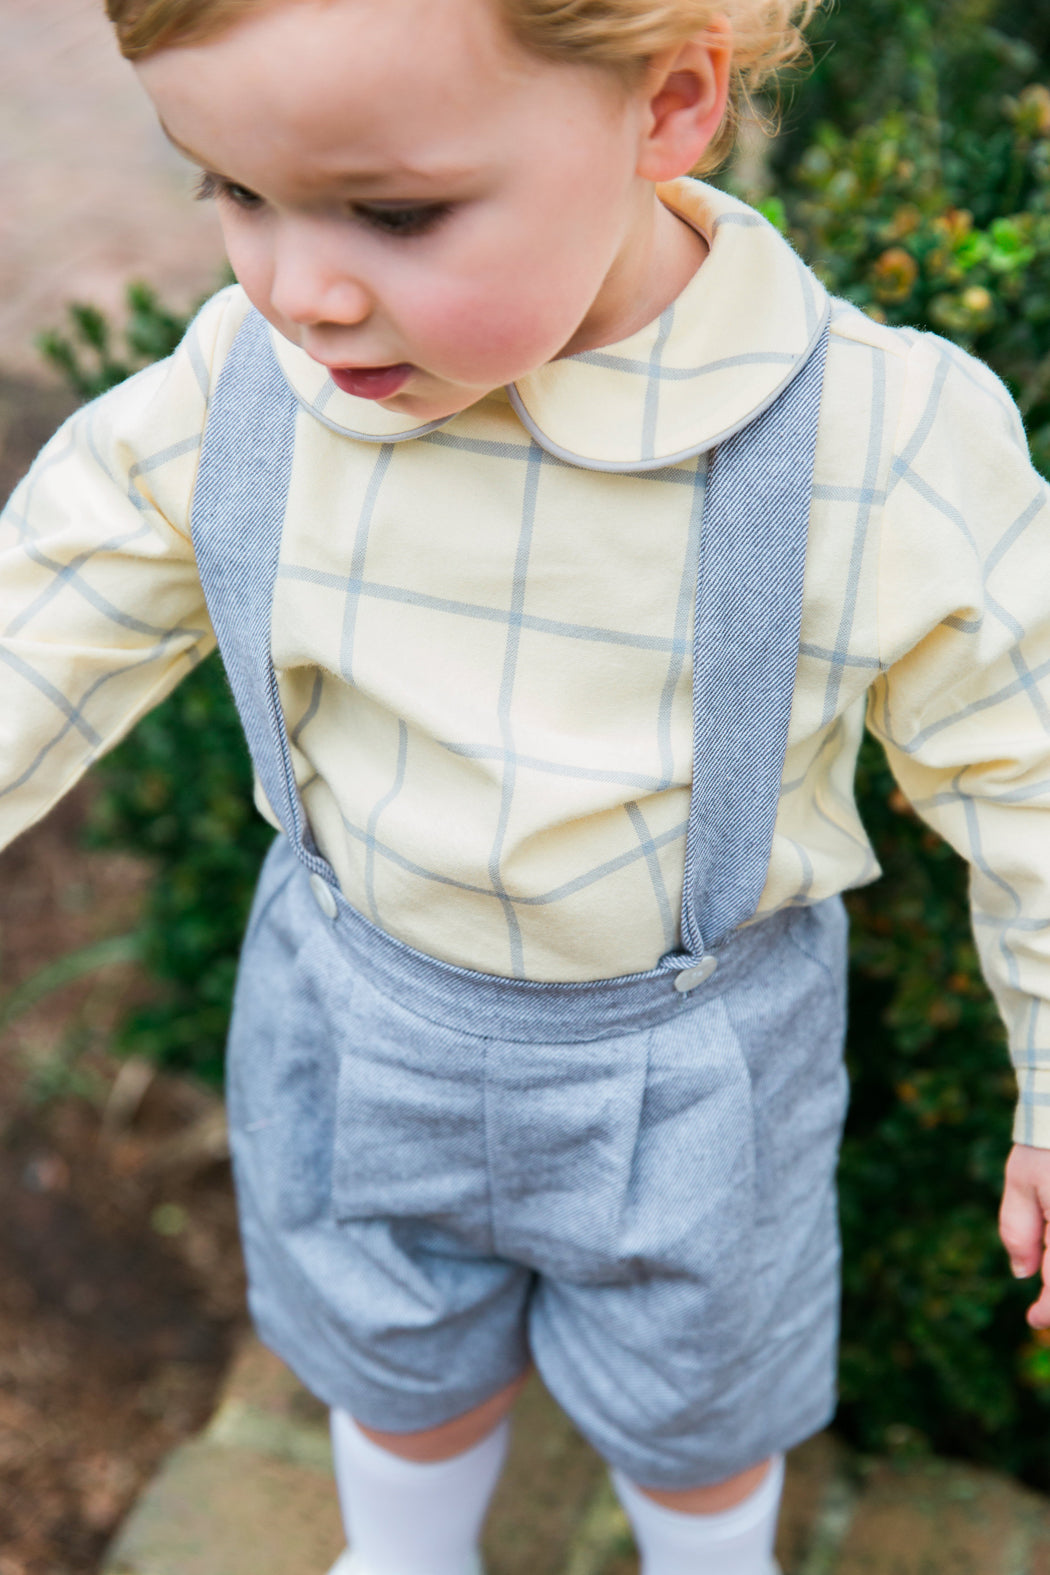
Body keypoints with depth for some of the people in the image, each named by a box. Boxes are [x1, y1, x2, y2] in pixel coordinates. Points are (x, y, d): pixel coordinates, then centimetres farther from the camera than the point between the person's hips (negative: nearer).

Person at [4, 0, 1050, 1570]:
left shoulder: (888, 458, -28)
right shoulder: (233, 395, -19)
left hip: (690, 1064, -2)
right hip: (361, 1025, 3)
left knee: (687, 1403, 26)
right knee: (404, 1373, 29)